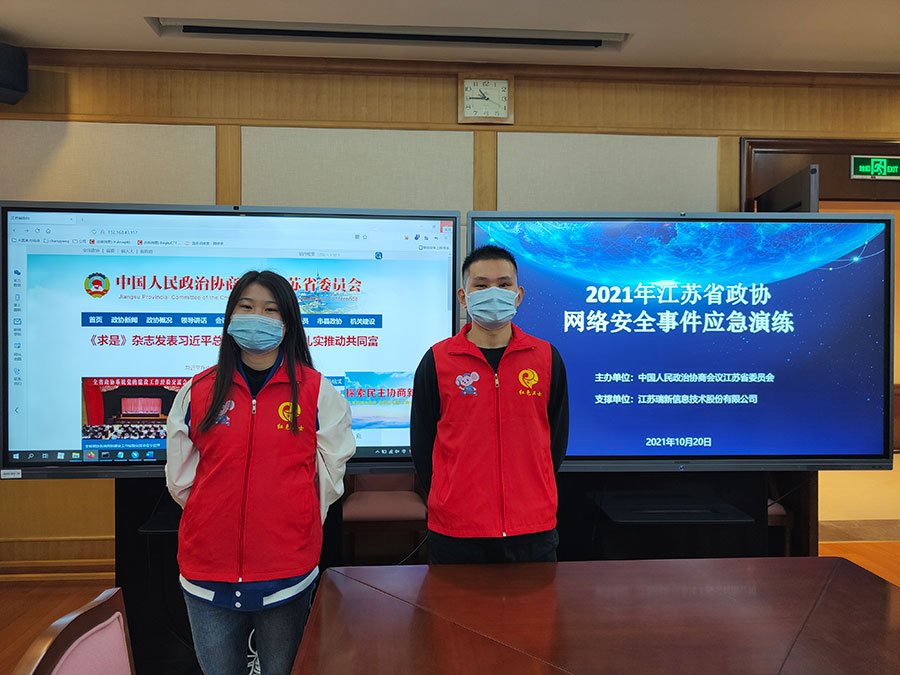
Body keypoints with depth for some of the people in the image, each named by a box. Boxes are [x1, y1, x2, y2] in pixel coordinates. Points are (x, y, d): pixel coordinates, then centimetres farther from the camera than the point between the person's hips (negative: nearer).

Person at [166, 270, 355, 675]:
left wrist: (294, 527, 5)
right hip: (208, 577, 2)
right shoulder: (198, 392, 2)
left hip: (288, 576, -1)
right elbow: (180, 480, 8)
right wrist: (218, 524, 7)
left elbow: (329, 477, 3)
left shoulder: (316, 392, -3)